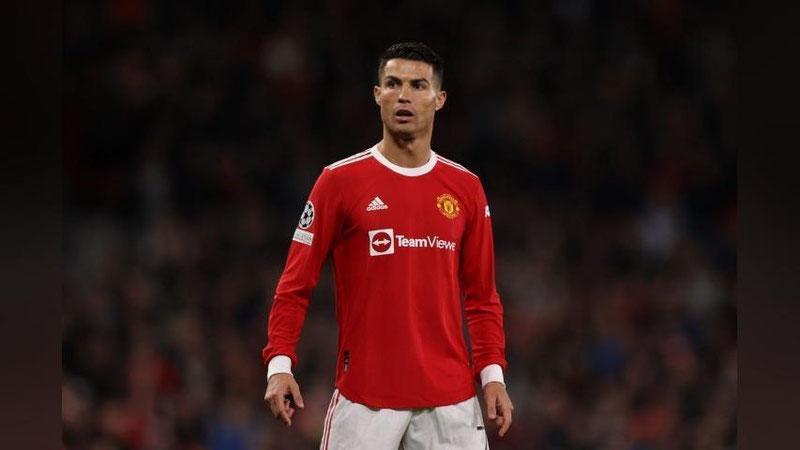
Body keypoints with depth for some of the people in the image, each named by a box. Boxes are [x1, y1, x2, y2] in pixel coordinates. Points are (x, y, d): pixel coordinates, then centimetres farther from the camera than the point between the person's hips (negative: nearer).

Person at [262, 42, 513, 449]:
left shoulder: (466, 188, 9)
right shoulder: (340, 181, 1)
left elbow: (482, 297, 13)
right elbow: (295, 287, 0)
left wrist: (492, 373, 2)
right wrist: (279, 363, -12)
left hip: (450, 400, 3)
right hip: (364, 397, -3)